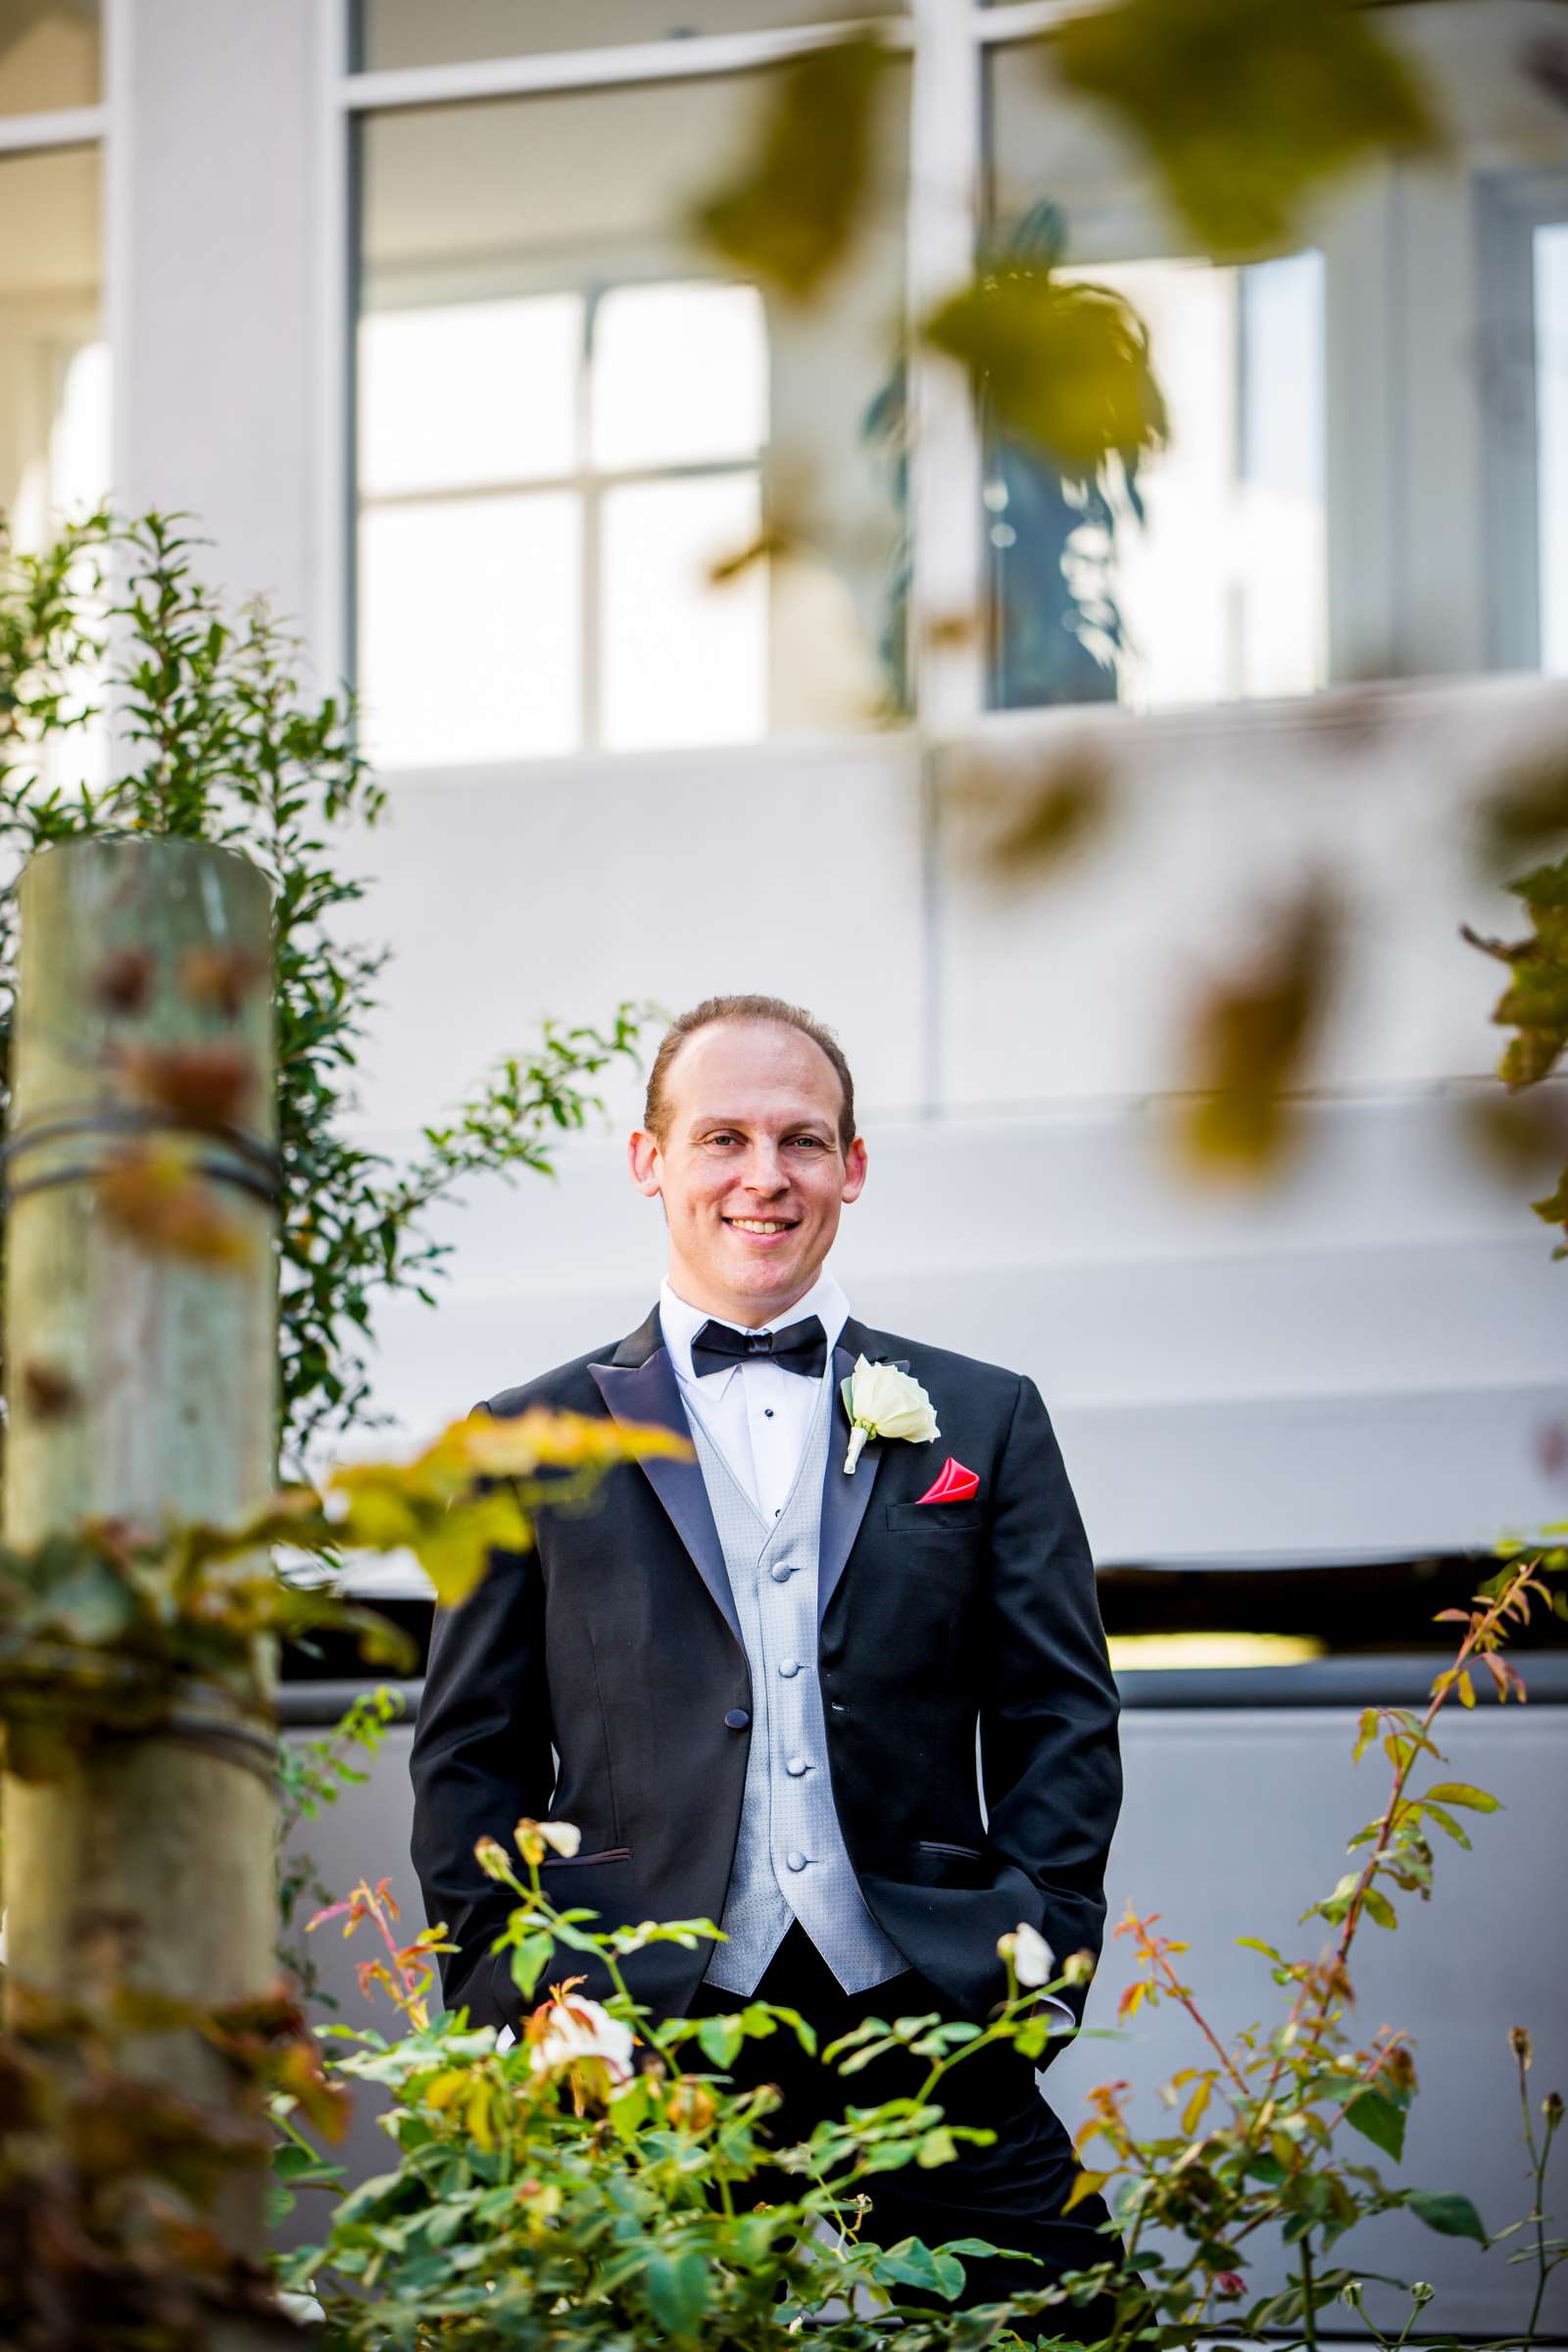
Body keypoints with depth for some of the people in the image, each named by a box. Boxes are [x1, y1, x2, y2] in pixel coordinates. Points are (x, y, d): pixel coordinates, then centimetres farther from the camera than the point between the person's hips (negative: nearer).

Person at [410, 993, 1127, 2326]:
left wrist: (1035, 1962, 0)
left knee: (1057, 2317, -7)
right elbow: (473, 1754, 11)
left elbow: (1063, 1718, 12)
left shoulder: (984, 1420, 14)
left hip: (924, 2019, 1)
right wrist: (515, 1999, 0)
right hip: (634, 2029, -1)